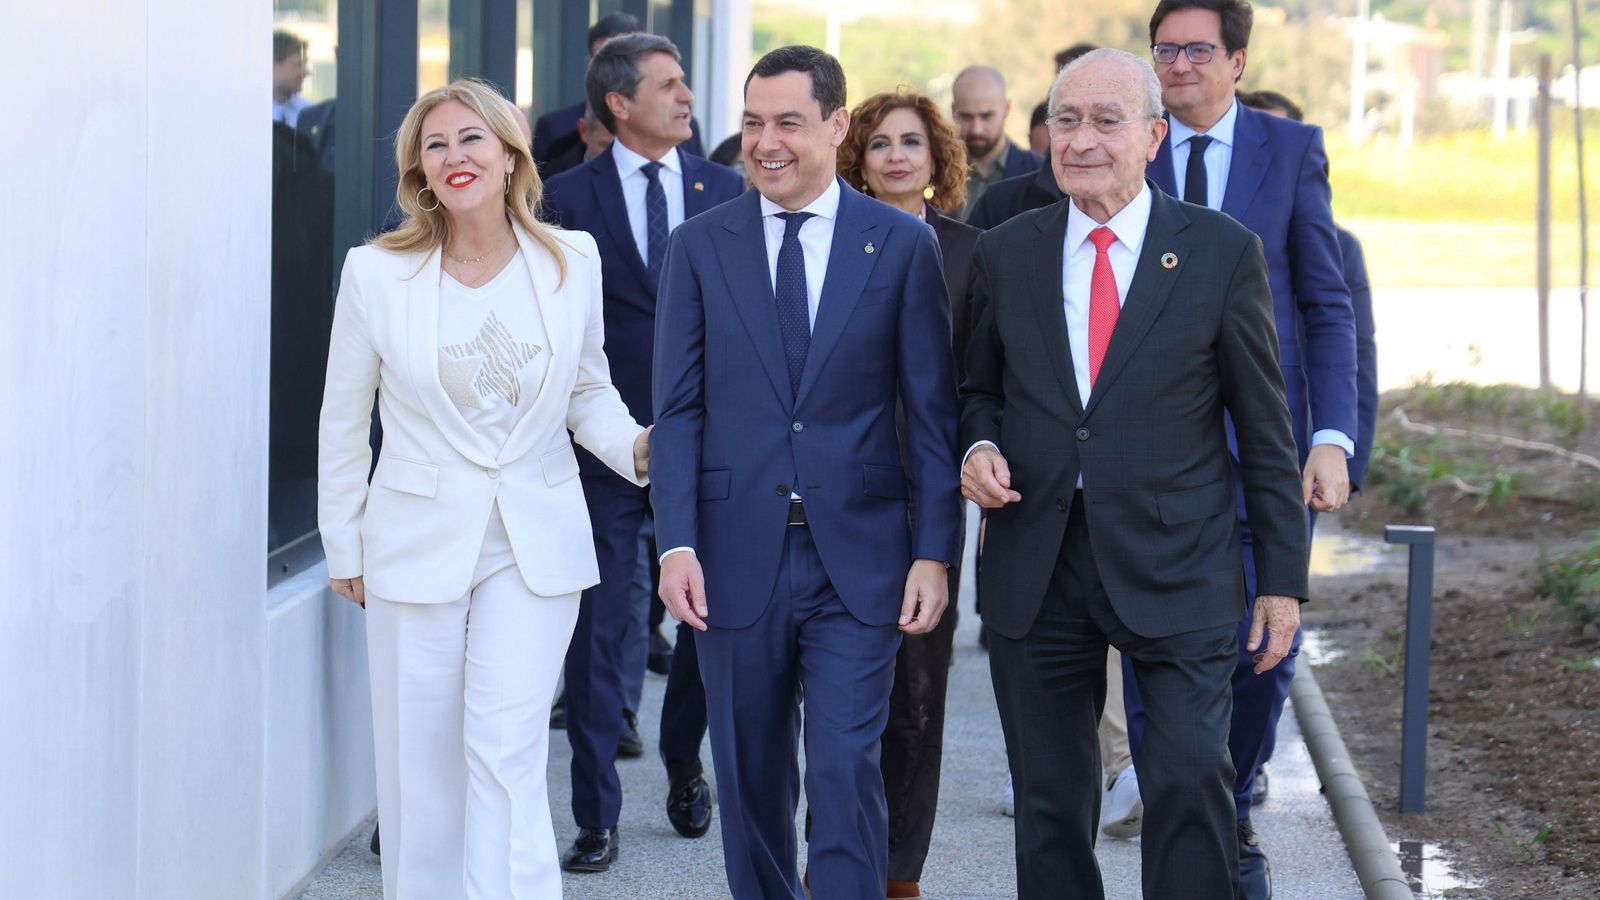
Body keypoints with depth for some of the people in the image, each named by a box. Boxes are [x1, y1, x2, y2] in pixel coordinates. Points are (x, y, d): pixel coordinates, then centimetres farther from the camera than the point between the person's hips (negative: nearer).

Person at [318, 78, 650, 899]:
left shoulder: (572, 261, 0)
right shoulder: (376, 273, -4)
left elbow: (588, 391, 10)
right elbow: (344, 422, 5)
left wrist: (635, 446, -11)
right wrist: (343, 546, 8)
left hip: (535, 544, 0)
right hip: (418, 541, 0)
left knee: (507, 748, -8)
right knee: (419, 762, 5)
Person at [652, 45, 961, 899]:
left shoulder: (903, 244, 1)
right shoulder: (699, 246, 4)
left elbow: (931, 410, 1)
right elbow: (678, 408, 2)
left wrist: (935, 549, -6)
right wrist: (677, 543, -8)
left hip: (857, 556, -2)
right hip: (738, 558, 2)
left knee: (844, 773, -7)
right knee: (750, 780, 10)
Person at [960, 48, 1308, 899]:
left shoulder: (1223, 252, 0)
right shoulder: (1003, 254, 7)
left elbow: (1264, 429, 2)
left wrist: (1283, 578, 0)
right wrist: (979, 446, -4)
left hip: (1177, 570, -3)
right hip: (1037, 569, 3)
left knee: (1191, 783, -12)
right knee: (1049, 802, 7)